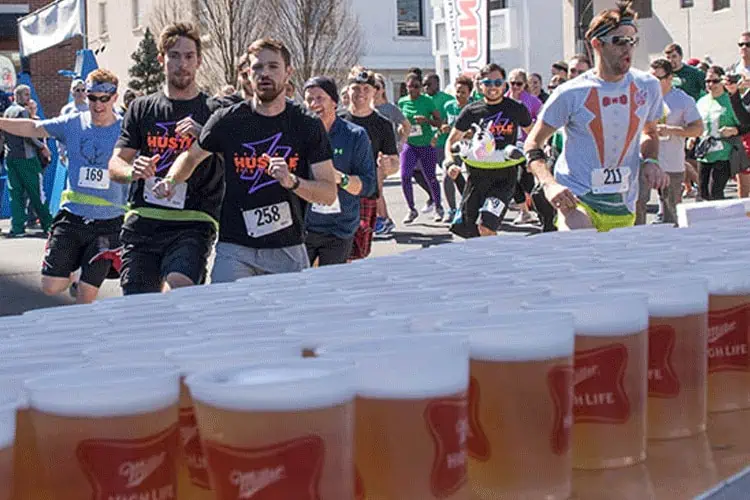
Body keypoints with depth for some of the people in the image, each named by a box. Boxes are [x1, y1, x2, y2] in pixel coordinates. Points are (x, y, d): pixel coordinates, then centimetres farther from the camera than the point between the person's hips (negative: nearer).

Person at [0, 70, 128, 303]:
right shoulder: (73, 124, 3)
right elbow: (33, 128, 14)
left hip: (109, 222, -2)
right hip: (71, 216, 2)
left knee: (87, 293, -3)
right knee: (51, 286, 0)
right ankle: (72, 279, 34)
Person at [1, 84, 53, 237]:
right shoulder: (22, 111, -10)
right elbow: (28, 135, -16)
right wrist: (42, 147, -6)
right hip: (25, 157, -7)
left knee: (15, 193, 6)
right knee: (36, 193, -2)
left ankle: (17, 227, 1)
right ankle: (47, 224, 2)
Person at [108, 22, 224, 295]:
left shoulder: (215, 112, 7)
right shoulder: (141, 109, 15)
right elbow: (115, 165, 11)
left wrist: (205, 136, -16)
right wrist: (133, 171, -13)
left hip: (193, 224, -3)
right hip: (142, 222, 3)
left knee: (177, 288, -28)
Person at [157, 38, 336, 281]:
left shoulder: (308, 126, 1)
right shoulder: (228, 120, 2)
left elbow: (329, 194, -3)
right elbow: (192, 156, 20)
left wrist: (292, 181, -20)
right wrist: (171, 180, -1)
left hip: (288, 251, 1)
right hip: (234, 249, 0)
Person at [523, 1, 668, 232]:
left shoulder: (648, 87, 5)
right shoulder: (571, 94, -7)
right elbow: (533, 143, -1)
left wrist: (650, 161, 2)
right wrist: (549, 184, -18)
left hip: (623, 207, 5)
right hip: (576, 198, -5)